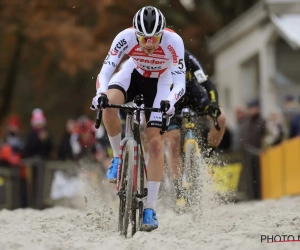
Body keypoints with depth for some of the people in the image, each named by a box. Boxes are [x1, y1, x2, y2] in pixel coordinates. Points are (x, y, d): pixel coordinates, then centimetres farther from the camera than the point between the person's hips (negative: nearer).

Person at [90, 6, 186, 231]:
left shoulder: (173, 41, -35)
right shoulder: (126, 37, -32)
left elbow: (180, 82, -37)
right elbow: (106, 70, -34)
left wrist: (170, 101, -57)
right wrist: (100, 93, -53)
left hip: (160, 82, -1)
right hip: (134, 73, 1)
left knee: (155, 143, -11)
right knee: (109, 106, -31)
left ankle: (150, 209, -7)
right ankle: (119, 157, -6)